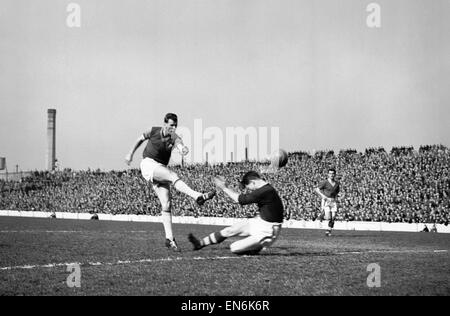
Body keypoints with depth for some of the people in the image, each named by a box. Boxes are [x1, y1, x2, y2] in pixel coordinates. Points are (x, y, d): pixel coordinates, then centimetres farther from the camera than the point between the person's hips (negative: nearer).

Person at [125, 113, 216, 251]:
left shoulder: (174, 137, -6)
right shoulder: (154, 131, -5)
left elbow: (179, 144, -31)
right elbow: (141, 139, 17)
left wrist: (183, 149, -54)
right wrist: (130, 154, 19)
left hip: (160, 170, 3)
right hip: (148, 164, -3)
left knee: (166, 205, -5)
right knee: (173, 176, -30)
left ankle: (169, 239, -3)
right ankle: (198, 196, -46)